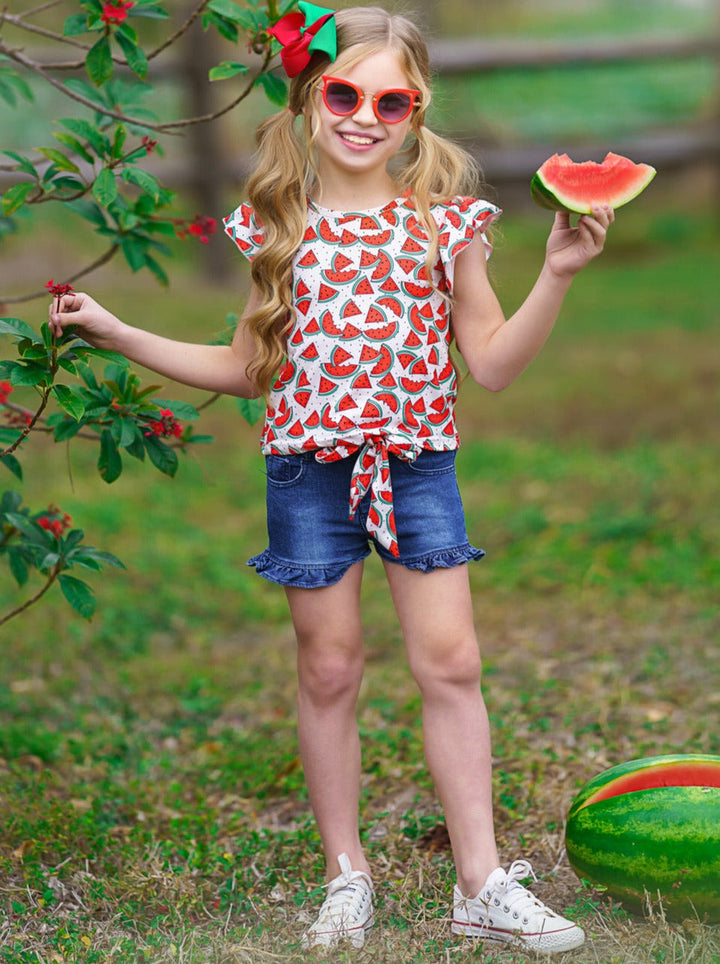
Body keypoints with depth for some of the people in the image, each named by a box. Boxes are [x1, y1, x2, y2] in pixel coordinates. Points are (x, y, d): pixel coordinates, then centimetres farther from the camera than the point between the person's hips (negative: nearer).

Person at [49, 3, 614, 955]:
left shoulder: (443, 217, 0)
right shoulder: (282, 223, 4)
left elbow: (491, 362, 1)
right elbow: (250, 368, 13)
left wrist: (557, 274, -10)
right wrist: (117, 333, 11)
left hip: (418, 460, -1)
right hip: (309, 466, 1)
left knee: (450, 664, -3)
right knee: (329, 671, 6)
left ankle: (482, 884, 5)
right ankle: (347, 875, 20)